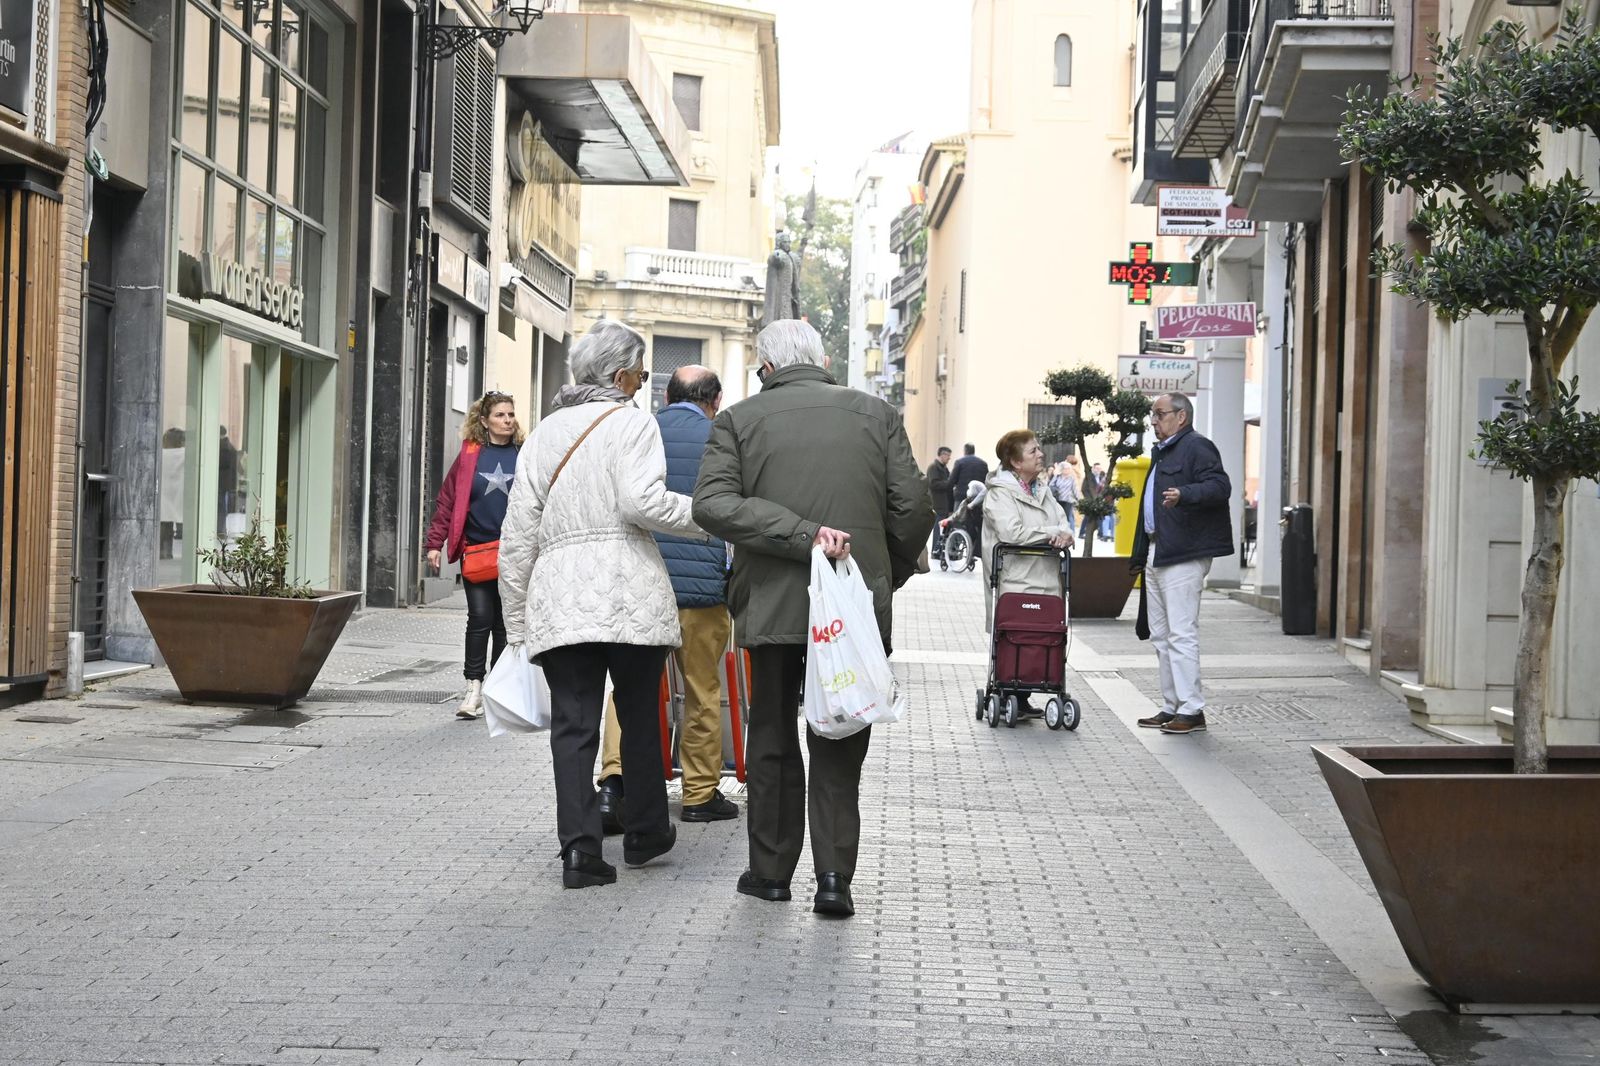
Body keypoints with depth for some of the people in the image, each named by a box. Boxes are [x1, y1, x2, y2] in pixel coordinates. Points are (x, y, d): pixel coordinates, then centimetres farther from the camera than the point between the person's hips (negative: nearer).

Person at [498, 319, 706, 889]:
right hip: (630, 594, -4)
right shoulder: (632, 421, 1)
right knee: (639, 715, 12)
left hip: (557, 600, 4)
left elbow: (518, 531, 14)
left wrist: (516, 621, 18)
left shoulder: (546, 432, 17)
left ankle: (580, 848, -7)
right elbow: (642, 501, -16)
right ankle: (645, 833, 24)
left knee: (573, 723, 2)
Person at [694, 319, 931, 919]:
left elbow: (713, 503, -13)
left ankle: (771, 870, 21)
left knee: (771, 738, 14)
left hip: (772, 604, 0)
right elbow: (913, 508, -1)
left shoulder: (739, 420, 1)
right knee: (838, 746, 9)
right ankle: (834, 875, 0)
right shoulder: (876, 414, 3)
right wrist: (889, 577, 14)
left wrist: (802, 536, -15)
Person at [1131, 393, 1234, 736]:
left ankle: (1192, 710, -7)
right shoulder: (1161, 453, 23)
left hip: (1184, 556, -11)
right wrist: (1140, 556, 25)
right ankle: (1171, 708, 18)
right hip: (1157, 554, 11)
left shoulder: (1197, 447, -8)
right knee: (1161, 636, 12)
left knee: (1181, 634, -10)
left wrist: (1184, 495, -37)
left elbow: (1220, 486, -21)